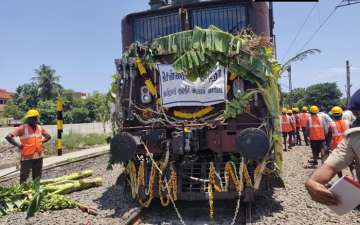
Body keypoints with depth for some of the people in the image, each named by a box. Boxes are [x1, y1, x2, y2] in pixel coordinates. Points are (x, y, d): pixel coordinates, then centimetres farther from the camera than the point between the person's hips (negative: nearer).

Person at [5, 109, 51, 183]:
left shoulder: (39, 128, 5)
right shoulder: (22, 128, -12)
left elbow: (48, 136, 19)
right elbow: (8, 137, -19)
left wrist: (41, 141, 6)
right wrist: (18, 145, -15)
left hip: (39, 157, 5)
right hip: (27, 157, -5)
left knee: (37, 177, 16)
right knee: (24, 177, -1)